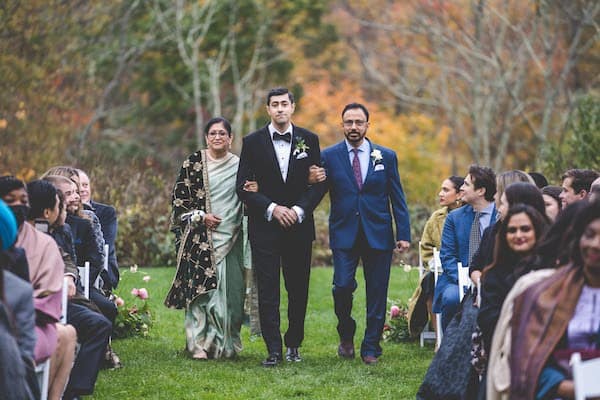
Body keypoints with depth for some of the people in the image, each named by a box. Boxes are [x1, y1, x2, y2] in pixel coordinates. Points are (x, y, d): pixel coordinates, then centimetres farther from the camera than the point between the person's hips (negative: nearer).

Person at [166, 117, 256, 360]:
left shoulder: (239, 165, 9)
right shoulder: (193, 163, 2)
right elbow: (178, 198, 2)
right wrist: (200, 216, -9)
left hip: (231, 238, 3)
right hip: (201, 237, -2)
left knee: (230, 291, 3)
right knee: (200, 288, -9)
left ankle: (228, 344, 13)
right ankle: (199, 344, -6)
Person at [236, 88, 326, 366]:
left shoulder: (309, 140, 5)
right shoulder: (253, 142, 2)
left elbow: (319, 183, 4)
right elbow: (243, 186, -1)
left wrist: (300, 210, -10)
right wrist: (272, 208, -13)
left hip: (299, 225, 1)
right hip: (264, 226, -1)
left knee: (298, 289, 5)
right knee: (268, 291, -4)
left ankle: (293, 344, 17)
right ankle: (274, 350, -2)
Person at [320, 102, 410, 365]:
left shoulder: (386, 157, 7)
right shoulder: (329, 156, 5)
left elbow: (397, 198, 7)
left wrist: (404, 234, 0)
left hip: (378, 234, 1)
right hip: (344, 233, -1)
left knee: (377, 294, 2)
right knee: (343, 286, -13)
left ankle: (371, 349, 13)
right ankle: (346, 335, 13)